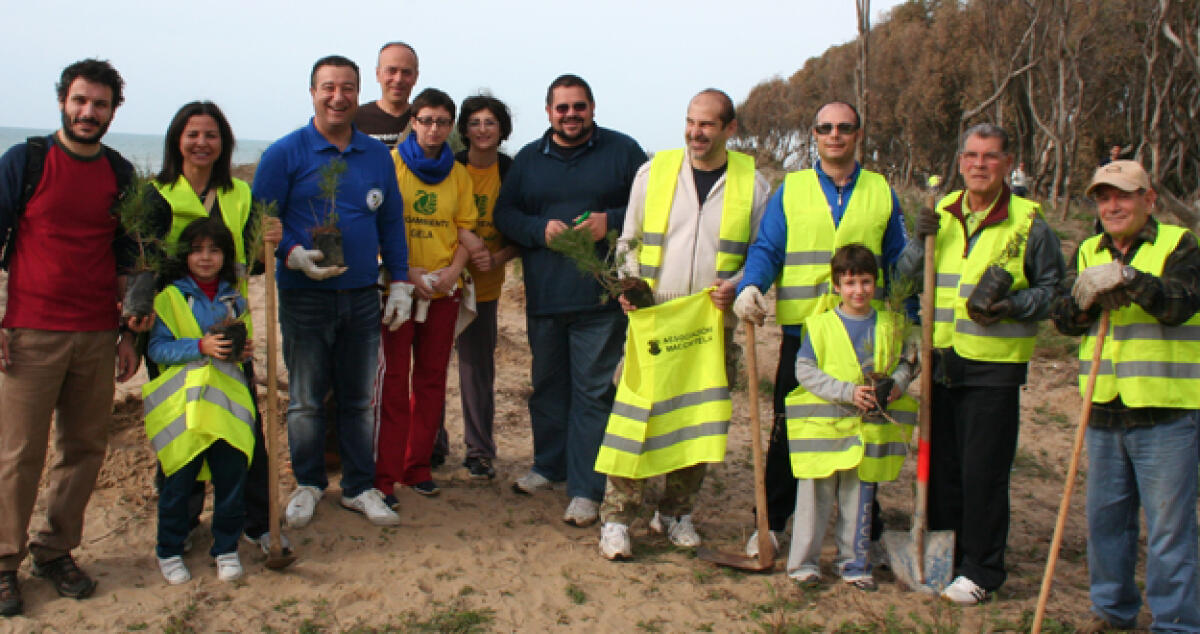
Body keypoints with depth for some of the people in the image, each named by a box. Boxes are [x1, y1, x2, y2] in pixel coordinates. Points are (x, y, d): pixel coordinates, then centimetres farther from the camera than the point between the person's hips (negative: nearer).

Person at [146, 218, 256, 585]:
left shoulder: (234, 300, 13)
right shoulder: (171, 297, 0)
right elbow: (157, 348, -7)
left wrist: (245, 351, 1)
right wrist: (200, 346, -19)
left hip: (228, 402, 3)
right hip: (182, 406, -3)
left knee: (232, 475, 2)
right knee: (179, 481, 3)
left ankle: (226, 548, 19)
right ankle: (169, 551, 21)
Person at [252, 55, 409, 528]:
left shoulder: (377, 155, 9)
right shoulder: (285, 153, -2)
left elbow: (392, 223, 14)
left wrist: (400, 283, 9)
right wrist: (294, 255, -19)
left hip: (362, 294, 3)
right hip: (305, 295, -3)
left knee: (360, 397, 10)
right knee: (305, 399, 6)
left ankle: (359, 487, 21)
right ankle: (308, 484, 23)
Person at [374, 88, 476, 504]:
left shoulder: (458, 174, 9)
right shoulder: (391, 164, -3)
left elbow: (465, 230, 10)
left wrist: (453, 270, -7)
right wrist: (408, 273, -15)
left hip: (444, 290, 4)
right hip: (398, 287, -4)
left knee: (432, 379, 9)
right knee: (392, 380, -4)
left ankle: (418, 466, 21)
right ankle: (384, 476, 2)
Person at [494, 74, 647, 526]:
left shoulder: (623, 151, 4)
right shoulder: (528, 159, 12)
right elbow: (504, 214, 9)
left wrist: (610, 221, -14)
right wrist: (540, 229, -10)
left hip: (601, 298, -3)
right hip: (543, 298, 4)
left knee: (593, 391, -3)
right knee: (547, 384, 14)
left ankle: (586, 489, 2)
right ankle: (549, 465, 32)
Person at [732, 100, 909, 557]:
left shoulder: (882, 193, 9)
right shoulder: (790, 190, 7)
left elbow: (899, 263, 12)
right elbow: (766, 249, 1)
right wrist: (751, 286, -20)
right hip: (802, 330, -1)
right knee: (787, 431, 6)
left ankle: (866, 529, 22)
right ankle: (771, 523, 19)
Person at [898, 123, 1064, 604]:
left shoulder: (1028, 223, -4)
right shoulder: (942, 214, 8)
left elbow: (1054, 289, 1)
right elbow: (905, 276, 10)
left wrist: (1014, 306, -16)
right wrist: (921, 241, -8)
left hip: (995, 366, -4)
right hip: (942, 360, 5)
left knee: (984, 472, 0)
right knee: (941, 465, 13)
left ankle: (981, 571, 13)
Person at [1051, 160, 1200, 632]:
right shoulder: (1088, 253, 12)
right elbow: (1065, 319, 4)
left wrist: (1129, 279, -33)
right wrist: (1088, 297, -16)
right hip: (1105, 412, 5)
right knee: (1105, 518, 15)